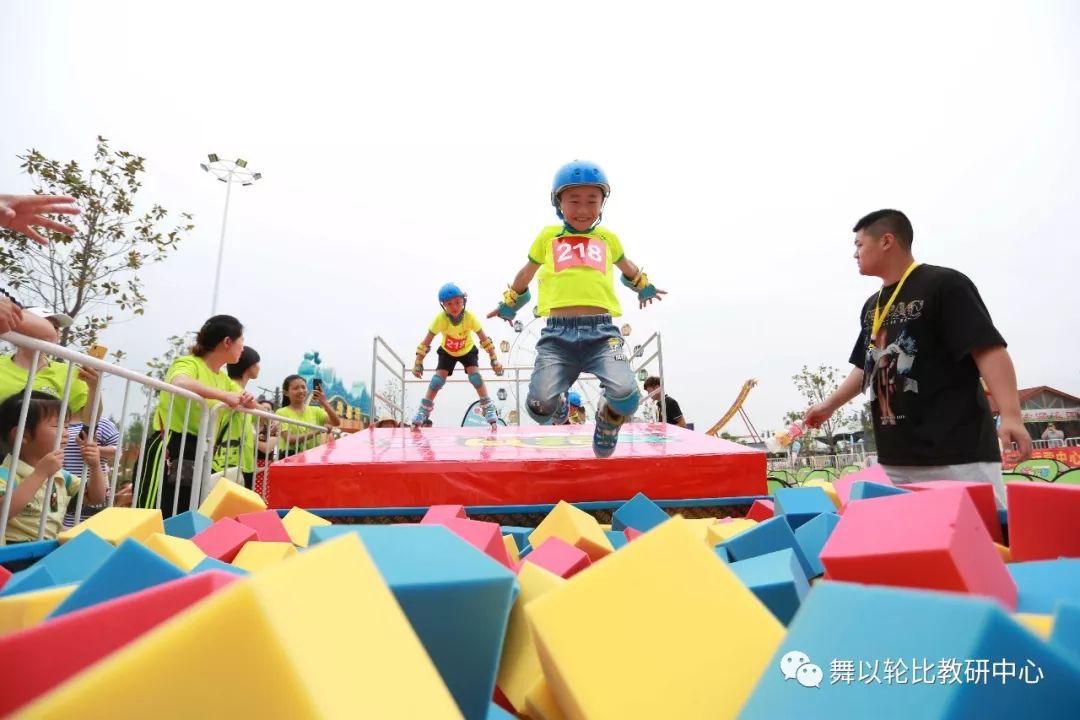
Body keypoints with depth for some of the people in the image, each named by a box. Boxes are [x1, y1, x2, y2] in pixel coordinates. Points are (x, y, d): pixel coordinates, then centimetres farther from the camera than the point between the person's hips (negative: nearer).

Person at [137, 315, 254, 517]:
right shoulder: (189, 363, -10)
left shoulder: (224, 379, 16)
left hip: (197, 455, 9)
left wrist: (248, 402, -4)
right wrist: (225, 396, -30)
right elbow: (179, 383, -34)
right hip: (169, 448, -8)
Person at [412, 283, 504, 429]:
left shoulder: (470, 317, -33)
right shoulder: (440, 319, -33)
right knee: (437, 380, -12)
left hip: (468, 350, -1)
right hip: (447, 352, 1)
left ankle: (489, 411, -9)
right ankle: (421, 413, 3)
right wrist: (418, 363, -24)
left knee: (475, 376, -22)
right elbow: (426, 343, -24)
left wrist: (494, 360, -23)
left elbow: (485, 340, -23)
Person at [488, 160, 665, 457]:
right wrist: (508, 305, 45)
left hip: (602, 332, 1)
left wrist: (645, 288, 58)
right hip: (558, 334, 0)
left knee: (626, 394, -24)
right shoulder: (548, 236, 19)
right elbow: (527, 272, 35)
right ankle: (559, 407, 22)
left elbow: (628, 268, 44)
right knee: (541, 404, -19)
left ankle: (608, 421, 15)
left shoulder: (607, 237, 22)